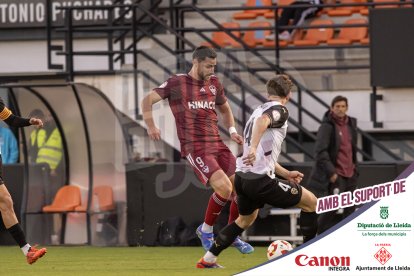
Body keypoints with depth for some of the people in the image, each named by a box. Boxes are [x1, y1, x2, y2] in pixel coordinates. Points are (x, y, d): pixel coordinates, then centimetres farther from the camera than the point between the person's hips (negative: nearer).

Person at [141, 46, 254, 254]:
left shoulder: (214, 83, 15)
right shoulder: (177, 83, -1)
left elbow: (224, 108, 31)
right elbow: (147, 100, 1)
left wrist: (232, 130, 14)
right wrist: (151, 126, -12)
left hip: (217, 144, 7)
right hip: (195, 148, -7)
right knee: (224, 187, -23)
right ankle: (206, 230, -1)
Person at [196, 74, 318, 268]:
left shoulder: (259, 109, 23)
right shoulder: (279, 110, -5)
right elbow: (263, 121, -30)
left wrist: (285, 173, 32)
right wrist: (253, 148, -42)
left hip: (242, 177, 9)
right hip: (260, 180, -9)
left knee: (246, 218, 33)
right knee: (310, 201, 5)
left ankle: (208, 259, 31)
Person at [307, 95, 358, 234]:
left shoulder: (351, 124, 13)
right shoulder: (327, 126, -10)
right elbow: (320, 151, -16)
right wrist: (331, 172, -21)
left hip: (349, 174, 8)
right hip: (335, 175, -8)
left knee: (349, 210, 7)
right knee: (336, 209, -15)